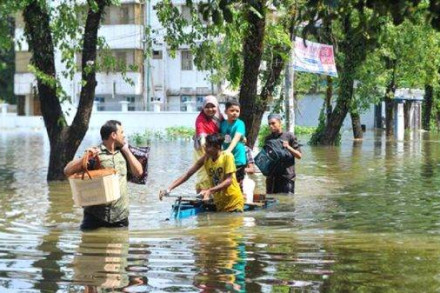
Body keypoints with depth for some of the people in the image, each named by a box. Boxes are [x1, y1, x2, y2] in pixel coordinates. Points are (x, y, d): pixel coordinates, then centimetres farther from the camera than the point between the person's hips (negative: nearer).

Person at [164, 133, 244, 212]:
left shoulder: (227, 156, -13)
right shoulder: (205, 159, 0)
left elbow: (228, 181, -19)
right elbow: (187, 174, 0)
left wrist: (210, 191, -31)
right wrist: (169, 188, -10)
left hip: (234, 203, -4)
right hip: (219, 204, 5)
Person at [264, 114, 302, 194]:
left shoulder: (289, 136, 0)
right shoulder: (268, 139, 12)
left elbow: (299, 156, 1)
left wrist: (288, 147, -13)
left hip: (287, 176, -4)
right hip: (271, 176, 4)